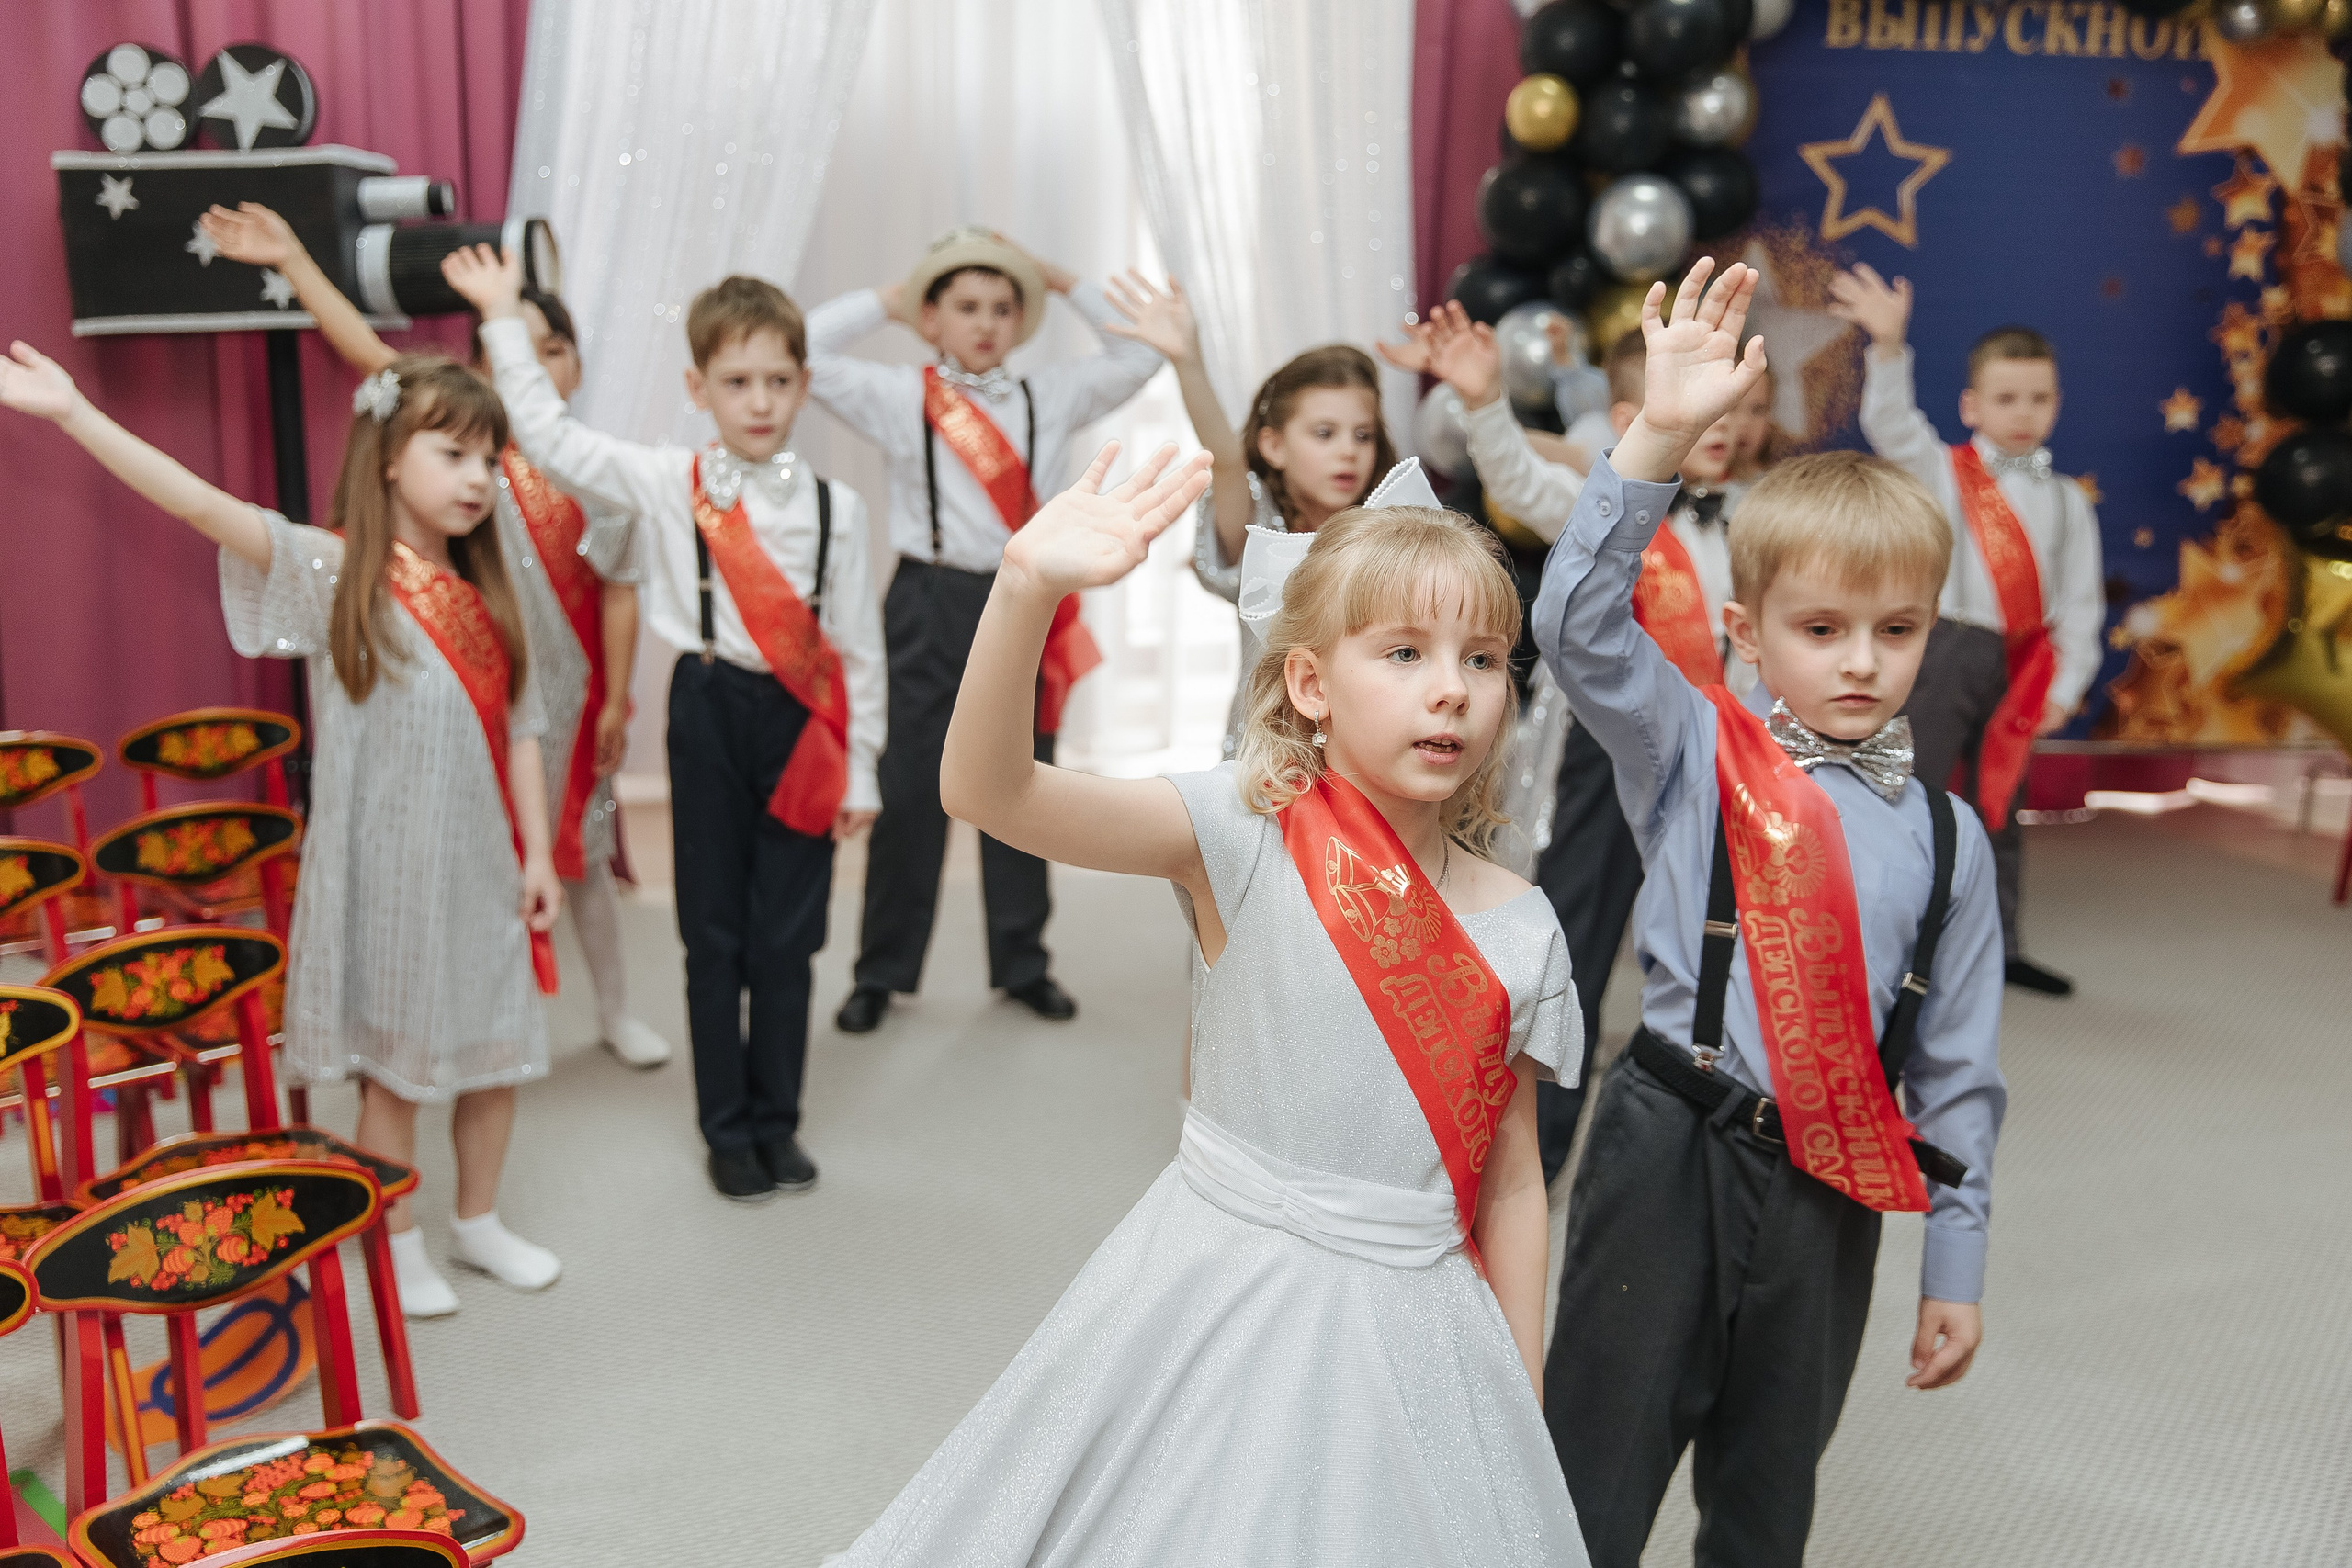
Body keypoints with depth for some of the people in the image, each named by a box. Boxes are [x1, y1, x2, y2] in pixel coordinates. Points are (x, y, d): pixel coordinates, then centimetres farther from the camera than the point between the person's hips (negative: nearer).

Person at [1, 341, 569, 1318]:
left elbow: (518, 729, 7)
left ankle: (478, 1222, 34)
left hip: (482, 864, 5)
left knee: (495, 1048, 14)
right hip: (382, 865, -5)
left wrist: (538, 853, 3)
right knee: (392, 1061, 7)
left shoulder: (483, 594, 5)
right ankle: (399, 1247, 26)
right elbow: (200, 505, -21)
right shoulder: (332, 572, -10)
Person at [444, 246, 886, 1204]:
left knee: (786, 934, 7)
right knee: (714, 932, 7)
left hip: (801, 721, 1)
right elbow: (548, 438, 0)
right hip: (710, 709, 0)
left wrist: (860, 767, 3)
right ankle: (727, 1127, 20)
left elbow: (856, 642, 3)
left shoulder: (834, 506, 0)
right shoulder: (664, 485, -1)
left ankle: (777, 1119, 23)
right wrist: (503, 318, -1)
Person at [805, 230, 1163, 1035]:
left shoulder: (1047, 398, 8)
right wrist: (890, 299, 1)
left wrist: (1061, 280, 8)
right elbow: (806, 350, -8)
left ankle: (1022, 962, 23)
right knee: (909, 791, 2)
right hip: (930, 605, -2)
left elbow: (1139, 354, 10)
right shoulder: (899, 398, 0)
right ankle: (882, 970, 15)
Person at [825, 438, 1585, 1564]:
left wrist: (1521, 1413, 10)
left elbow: (1512, 1183, 6)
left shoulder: (1521, 929, -1)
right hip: (1219, 1302, -3)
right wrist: (1027, 589, -40)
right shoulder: (1245, 833, -12)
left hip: (1409, 1327, 3)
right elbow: (985, 792, -25)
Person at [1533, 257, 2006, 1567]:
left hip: (1834, 1186, 3)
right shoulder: (1695, 758, -4)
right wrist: (1664, 435, -29)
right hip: (1669, 1153, -3)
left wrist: (1957, 1264, 8)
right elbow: (1582, 619, -20)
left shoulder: (1946, 835, 3)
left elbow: (1959, 1064, 6)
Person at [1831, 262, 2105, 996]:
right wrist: (1889, 344, -34)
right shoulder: (1942, 473, 0)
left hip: (2021, 667, 4)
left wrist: (2067, 684, -1)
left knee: (2000, 805, 14)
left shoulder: (2066, 500, 10)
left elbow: (2080, 599, 8)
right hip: (1948, 650, -4)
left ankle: (2000, 946, 25)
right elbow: (1892, 424, -19)